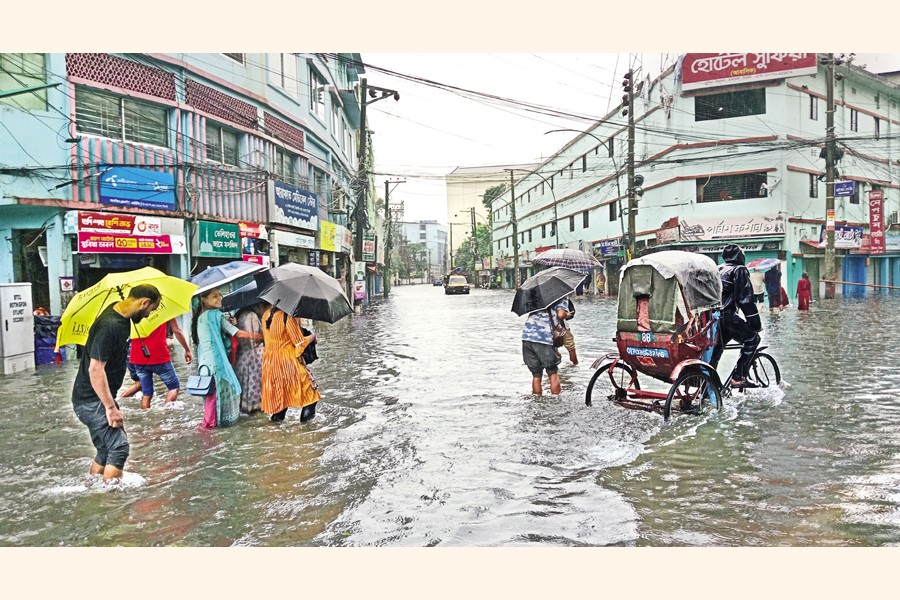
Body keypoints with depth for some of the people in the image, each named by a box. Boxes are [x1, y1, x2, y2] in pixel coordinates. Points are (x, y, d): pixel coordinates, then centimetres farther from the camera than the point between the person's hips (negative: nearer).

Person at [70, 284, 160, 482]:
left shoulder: (122, 315, 5)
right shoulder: (109, 325, -25)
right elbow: (95, 369, -28)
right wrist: (111, 408, -26)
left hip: (100, 399, 10)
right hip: (92, 400, -10)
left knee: (105, 450, 16)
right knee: (119, 447, -15)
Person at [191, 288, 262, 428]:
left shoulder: (200, 317, 13)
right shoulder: (216, 314, -10)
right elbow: (238, 334, -10)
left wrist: (229, 324, 10)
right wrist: (261, 336, -4)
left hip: (205, 360, 8)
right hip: (216, 359, -8)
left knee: (211, 390, 15)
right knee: (221, 388, 1)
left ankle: (209, 421, 21)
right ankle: (212, 422, 5)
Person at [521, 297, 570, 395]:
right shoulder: (561, 298, 8)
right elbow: (560, 314, -8)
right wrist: (566, 315, 13)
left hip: (527, 335, 5)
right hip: (544, 338, -5)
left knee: (536, 374, 13)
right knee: (553, 373, 11)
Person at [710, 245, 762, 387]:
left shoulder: (717, 270, 23)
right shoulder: (739, 270, 0)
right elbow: (746, 299, -8)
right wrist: (755, 322, -5)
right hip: (726, 316, -8)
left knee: (716, 348, 22)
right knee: (752, 338, 5)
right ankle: (739, 377, -2)